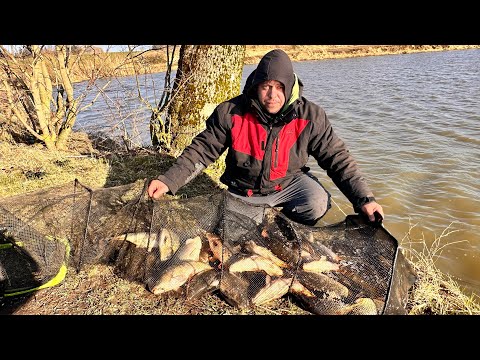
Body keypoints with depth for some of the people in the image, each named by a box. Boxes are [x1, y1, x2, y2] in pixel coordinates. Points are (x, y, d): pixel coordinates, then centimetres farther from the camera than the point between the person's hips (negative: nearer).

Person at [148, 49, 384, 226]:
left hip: (288, 183, 0)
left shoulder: (310, 116, -14)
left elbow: (337, 159, -11)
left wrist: (363, 199, -18)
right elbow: (202, 151, -13)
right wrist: (168, 181, -25)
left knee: (317, 204, -27)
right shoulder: (230, 113, -15)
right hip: (242, 191, 1)